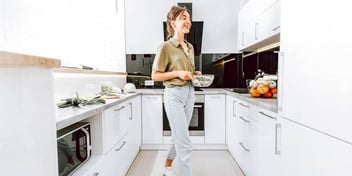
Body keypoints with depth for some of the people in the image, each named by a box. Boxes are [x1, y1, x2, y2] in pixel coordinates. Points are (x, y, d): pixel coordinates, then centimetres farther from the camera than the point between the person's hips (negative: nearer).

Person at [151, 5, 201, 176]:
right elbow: (155, 75, -8)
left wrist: (195, 74, 3)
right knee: (184, 143, -6)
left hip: (189, 93, 7)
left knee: (178, 136, 19)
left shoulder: (190, 47, 12)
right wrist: (178, 73, -18)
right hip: (174, 94, -7)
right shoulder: (165, 47, -8)